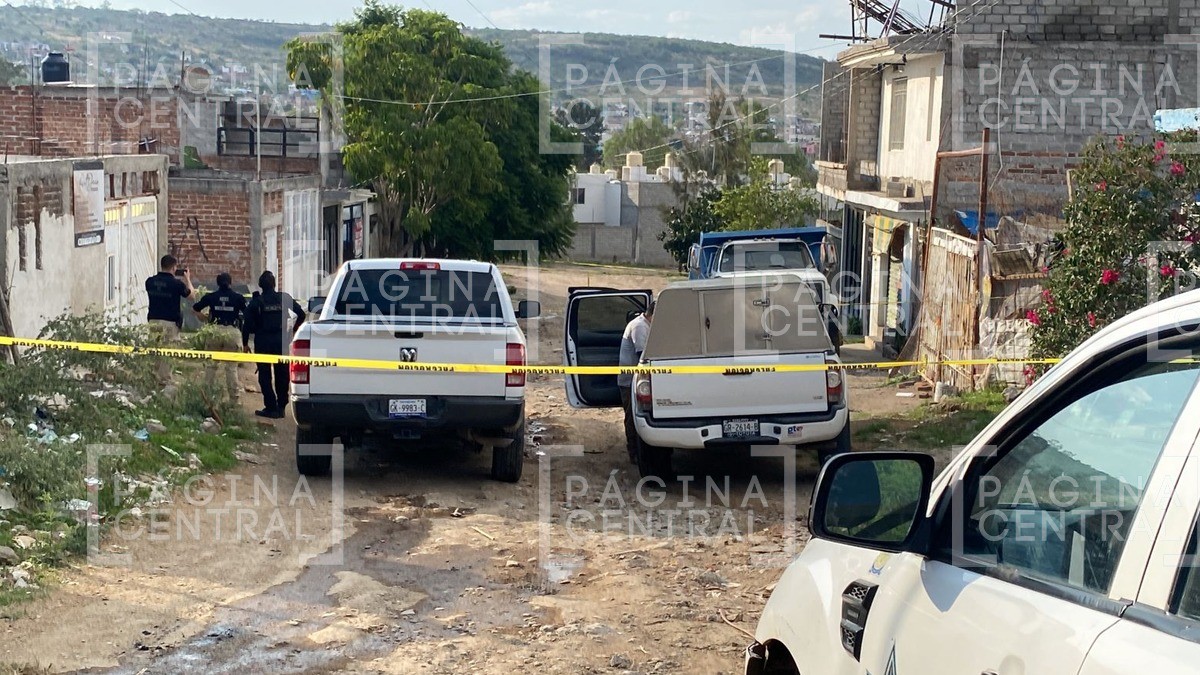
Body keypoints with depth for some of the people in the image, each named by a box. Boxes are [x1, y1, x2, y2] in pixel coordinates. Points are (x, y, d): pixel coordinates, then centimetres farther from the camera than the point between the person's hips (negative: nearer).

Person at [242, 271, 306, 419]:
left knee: (264, 376, 3)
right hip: (281, 340, 2)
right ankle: (281, 407, 12)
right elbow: (301, 314, 1)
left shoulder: (256, 301, -4)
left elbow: (247, 323, -6)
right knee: (282, 374, 11)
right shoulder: (284, 298, 2)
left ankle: (271, 407, -2)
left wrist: (245, 343, 2)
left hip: (263, 341, -2)